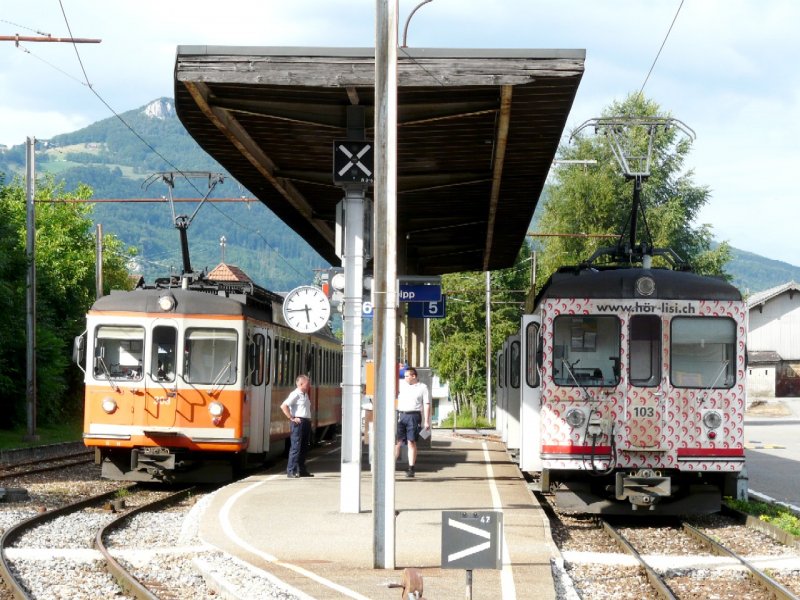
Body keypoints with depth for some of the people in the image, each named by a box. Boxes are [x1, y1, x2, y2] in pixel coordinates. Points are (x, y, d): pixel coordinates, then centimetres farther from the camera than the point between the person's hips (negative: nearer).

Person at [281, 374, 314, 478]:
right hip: (298, 422, -9)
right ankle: (291, 471, -9)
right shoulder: (295, 394, -11)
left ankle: (301, 470, 19)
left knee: (304, 447, 12)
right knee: (296, 447, -10)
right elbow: (283, 406, -20)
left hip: (306, 422, 9)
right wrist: (292, 418, -18)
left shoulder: (305, 395, 18)